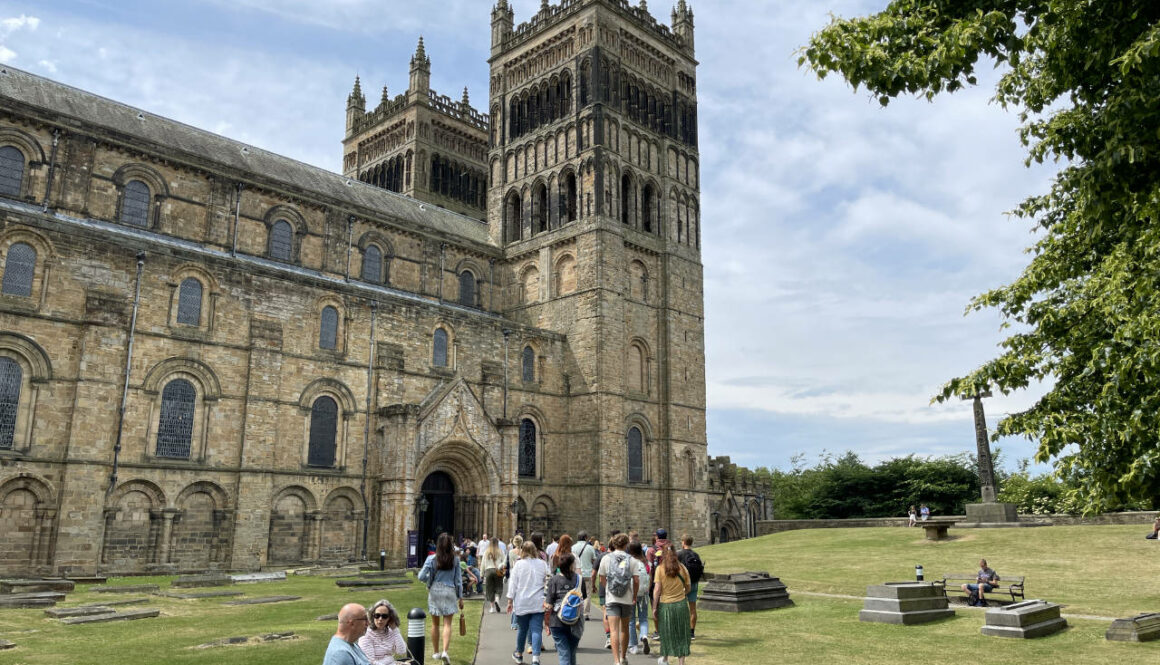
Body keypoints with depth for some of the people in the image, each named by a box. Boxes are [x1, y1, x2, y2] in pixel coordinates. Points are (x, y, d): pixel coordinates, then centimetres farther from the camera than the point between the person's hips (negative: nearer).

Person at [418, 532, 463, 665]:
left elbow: (421, 577, -7)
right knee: (447, 624, 2)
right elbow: (458, 579, 1)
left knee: (435, 624, 13)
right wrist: (460, 597, 9)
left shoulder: (432, 559, -6)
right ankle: (445, 651, -15)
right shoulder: (455, 559, -3)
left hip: (434, 591, 0)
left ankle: (436, 653, 23)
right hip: (449, 591, 0)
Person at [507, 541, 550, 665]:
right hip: (538, 603, 0)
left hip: (522, 603, 0)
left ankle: (519, 654, 33)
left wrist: (510, 601, 6)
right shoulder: (542, 564, 2)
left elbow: (513, 584, 0)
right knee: (536, 630, -2)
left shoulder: (519, 564, -2)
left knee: (522, 628, 16)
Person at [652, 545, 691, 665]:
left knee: (666, 632, 17)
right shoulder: (682, 568, 0)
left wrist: (654, 608, -5)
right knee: (681, 633, 10)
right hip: (681, 604, 1)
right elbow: (688, 587, 9)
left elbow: (657, 590, -11)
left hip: (665, 605, -1)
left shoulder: (660, 569, -9)